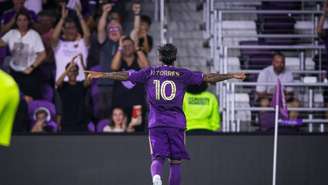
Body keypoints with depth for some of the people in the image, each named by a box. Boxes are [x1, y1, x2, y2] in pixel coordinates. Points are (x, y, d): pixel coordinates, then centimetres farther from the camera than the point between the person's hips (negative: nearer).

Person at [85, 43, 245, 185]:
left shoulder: (150, 72, 7)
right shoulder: (182, 74, 4)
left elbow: (124, 76, 8)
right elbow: (207, 77, 2)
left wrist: (101, 75, 17)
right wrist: (231, 75, 9)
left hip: (156, 123, 1)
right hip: (177, 123, -1)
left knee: (157, 158, 0)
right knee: (175, 161, 7)